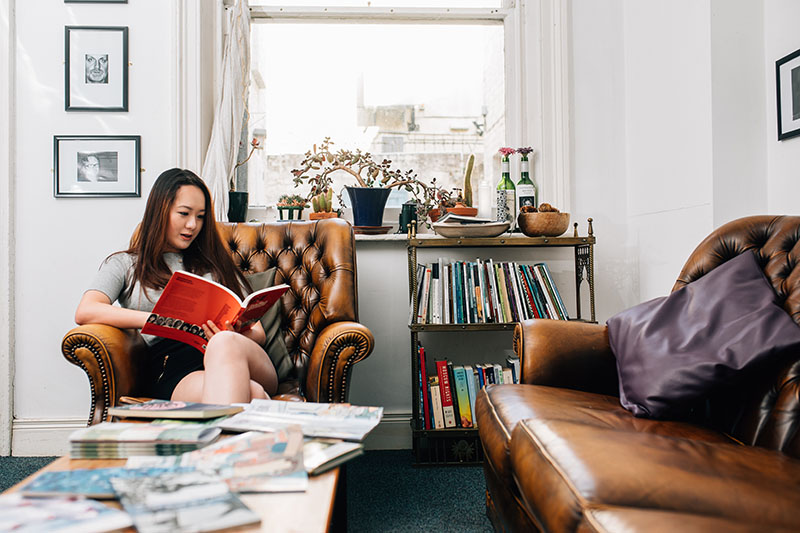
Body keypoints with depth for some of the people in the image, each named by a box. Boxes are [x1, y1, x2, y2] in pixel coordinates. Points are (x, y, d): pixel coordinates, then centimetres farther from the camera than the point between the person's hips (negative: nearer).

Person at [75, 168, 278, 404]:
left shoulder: (215, 264, 28)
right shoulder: (124, 264, 22)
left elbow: (258, 333, 20)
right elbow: (85, 313, 1)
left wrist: (231, 337, -6)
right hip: (173, 372, -3)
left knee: (225, 344, -39)